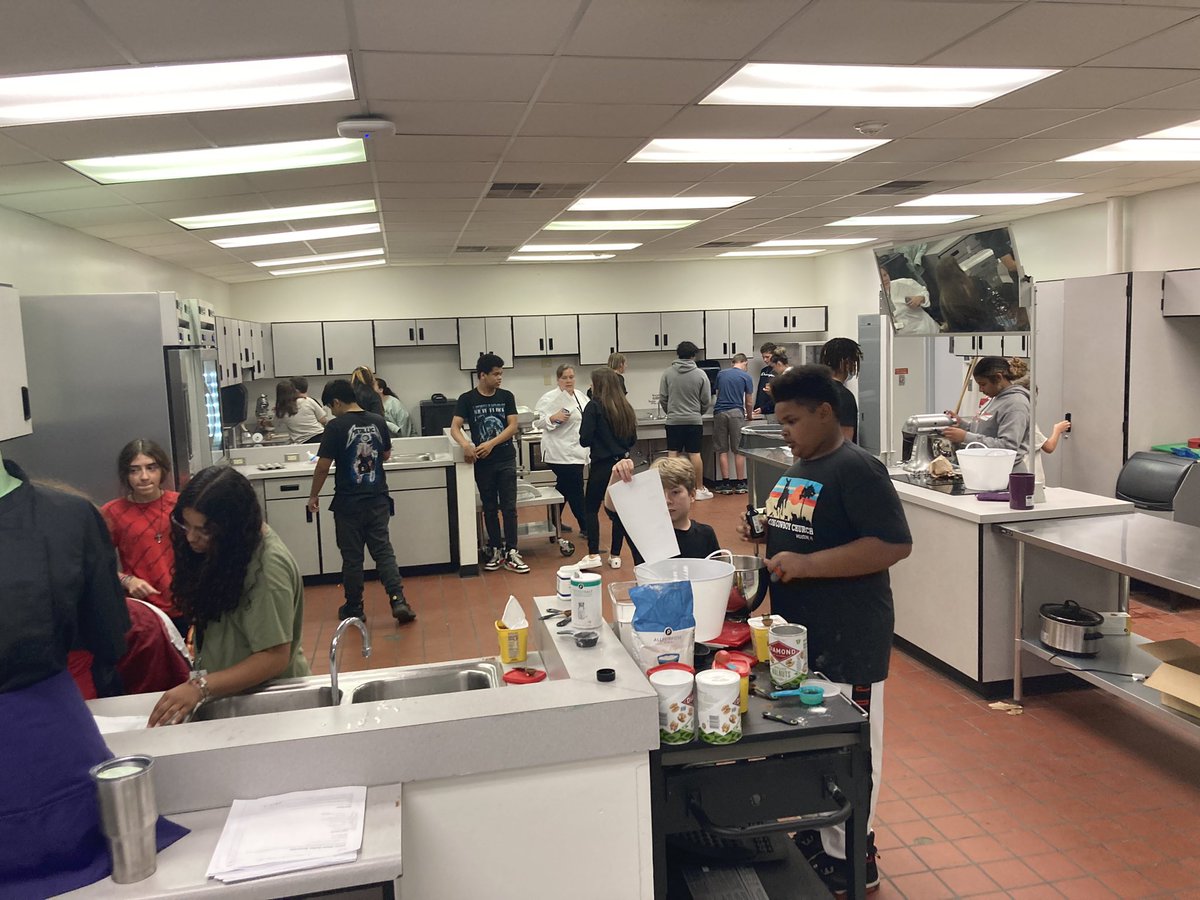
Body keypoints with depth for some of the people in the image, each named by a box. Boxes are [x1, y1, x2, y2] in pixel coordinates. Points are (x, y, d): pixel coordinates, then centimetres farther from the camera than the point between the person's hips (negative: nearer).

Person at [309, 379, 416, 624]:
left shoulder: (336, 427, -14)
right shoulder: (378, 422, 1)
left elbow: (323, 467, -12)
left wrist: (313, 495, 1)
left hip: (348, 503, -4)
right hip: (378, 500, 4)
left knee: (352, 557, 8)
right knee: (383, 550, 9)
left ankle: (354, 608, 19)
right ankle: (398, 599, -4)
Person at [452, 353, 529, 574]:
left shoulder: (506, 396, 3)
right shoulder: (467, 399, -2)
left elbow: (512, 426, -4)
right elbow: (454, 427, -10)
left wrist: (491, 443, -18)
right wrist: (465, 444, -31)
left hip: (506, 459, 1)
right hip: (482, 462, 0)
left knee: (509, 507, -1)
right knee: (490, 508, 9)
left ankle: (511, 552, 2)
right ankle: (495, 550, 19)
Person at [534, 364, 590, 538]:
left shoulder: (580, 395, 12)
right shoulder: (550, 398, -11)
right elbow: (537, 420, -13)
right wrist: (553, 418, -27)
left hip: (576, 451, 8)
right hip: (561, 453, -8)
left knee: (564, 488, 17)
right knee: (576, 490, -5)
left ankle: (555, 522, 30)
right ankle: (585, 527, 4)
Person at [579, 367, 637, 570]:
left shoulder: (594, 406, -10)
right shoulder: (625, 407, 6)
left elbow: (585, 439, -13)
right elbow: (632, 439, 12)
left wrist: (598, 440, 6)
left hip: (602, 465, -5)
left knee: (591, 508, 6)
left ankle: (593, 554, -1)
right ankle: (615, 555, 15)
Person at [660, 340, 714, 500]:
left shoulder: (668, 373, -2)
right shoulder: (700, 375, -4)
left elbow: (662, 398, 0)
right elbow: (707, 401, 0)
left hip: (673, 420, 1)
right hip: (694, 420, -1)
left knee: (673, 454, 5)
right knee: (695, 454, 4)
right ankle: (699, 489, 10)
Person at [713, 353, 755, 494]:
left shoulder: (721, 374, 12)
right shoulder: (746, 377, 3)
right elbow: (749, 403, 5)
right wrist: (749, 415, 24)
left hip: (719, 412, 3)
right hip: (736, 413, -2)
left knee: (722, 450, 6)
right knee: (738, 450, 4)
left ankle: (725, 484, 5)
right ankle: (740, 484, 7)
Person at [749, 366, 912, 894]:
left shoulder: (855, 468, -16)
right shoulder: (798, 467, 11)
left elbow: (894, 545, -23)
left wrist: (807, 564, -26)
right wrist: (766, 532, 4)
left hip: (847, 640, -9)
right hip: (801, 633, 9)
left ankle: (850, 859, 20)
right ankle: (817, 832, 36)